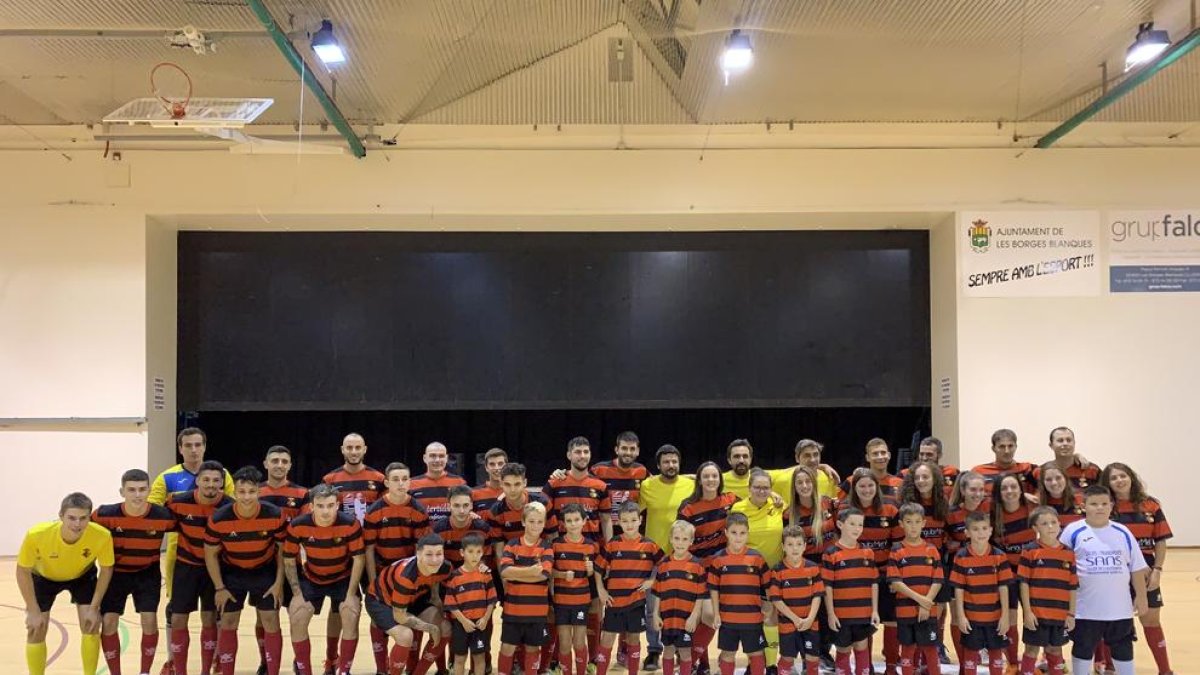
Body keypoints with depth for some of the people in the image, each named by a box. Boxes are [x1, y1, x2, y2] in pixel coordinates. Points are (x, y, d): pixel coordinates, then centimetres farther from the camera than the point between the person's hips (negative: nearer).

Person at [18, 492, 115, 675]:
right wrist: (33, 611, -17)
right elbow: (23, 571, -21)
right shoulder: (37, 535, -40)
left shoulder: (102, 536, -38)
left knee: (91, 625, -6)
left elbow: (106, 569, -17)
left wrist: (94, 607, -15)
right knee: (36, 630, -4)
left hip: (83, 576, 0)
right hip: (43, 577, 0)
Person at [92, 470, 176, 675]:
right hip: (116, 573, 1)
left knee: (149, 620, -10)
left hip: (147, 573, -1)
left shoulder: (163, 516, -24)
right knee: (108, 622, -6)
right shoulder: (107, 514, -24)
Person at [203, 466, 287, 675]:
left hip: (265, 572, 0)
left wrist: (279, 582, -8)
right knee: (228, 623, 2)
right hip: (232, 573, 0)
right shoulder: (219, 519, -23)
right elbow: (211, 554, -8)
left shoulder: (275, 516, -23)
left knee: (271, 622, -3)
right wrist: (219, 588, -8)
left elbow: (282, 548, -7)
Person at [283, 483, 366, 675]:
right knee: (296, 620, -12)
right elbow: (289, 560, -11)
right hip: (310, 579, 1)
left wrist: (351, 594, -19)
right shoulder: (297, 526, -23)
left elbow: (359, 559, -16)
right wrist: (297, 594, -16)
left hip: (343, 578, -1)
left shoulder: (351, 524, -26)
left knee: (351, 618, -18)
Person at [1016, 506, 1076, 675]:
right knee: (1032, 649, 4)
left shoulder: (1068, 553, 4)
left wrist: (1071, 613, 5)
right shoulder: (1030, 551, -6)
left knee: (1055, 649, 16)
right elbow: (1024, 583, -6)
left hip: (1061, 614, 3)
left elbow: (1072, 586, 7)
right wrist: (1027, 611, -11)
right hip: (1036, 613, -3)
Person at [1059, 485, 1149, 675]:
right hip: (1085, 607, -3)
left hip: (1119, 606, 3)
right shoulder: (1073, 532, -7)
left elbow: (1136, 568, 8)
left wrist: (1141, 596, 6)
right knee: (1083, 649, 10)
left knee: (1123, 648, 16)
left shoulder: (1123, 533, 3)